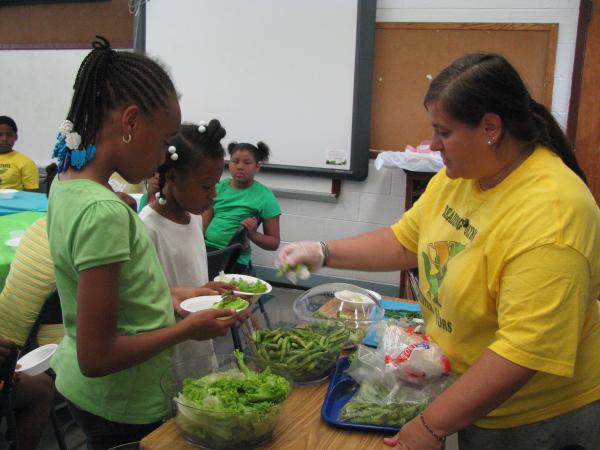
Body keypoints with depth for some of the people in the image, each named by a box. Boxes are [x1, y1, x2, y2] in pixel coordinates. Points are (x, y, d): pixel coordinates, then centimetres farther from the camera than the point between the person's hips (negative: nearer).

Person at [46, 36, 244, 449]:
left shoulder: (68, 184, -2)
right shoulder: (103, 212, -29)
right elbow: (96, 357, -26)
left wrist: (182, 295, 6)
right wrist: (189, 328, -16)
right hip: (123, 411, -8)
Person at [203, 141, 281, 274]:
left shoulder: (264, 196, 1)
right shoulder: (219, 187, 13)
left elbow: (274, 242, 4)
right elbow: (203, 224, 13)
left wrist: (253, 234, -16)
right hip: (205, 248, 4)